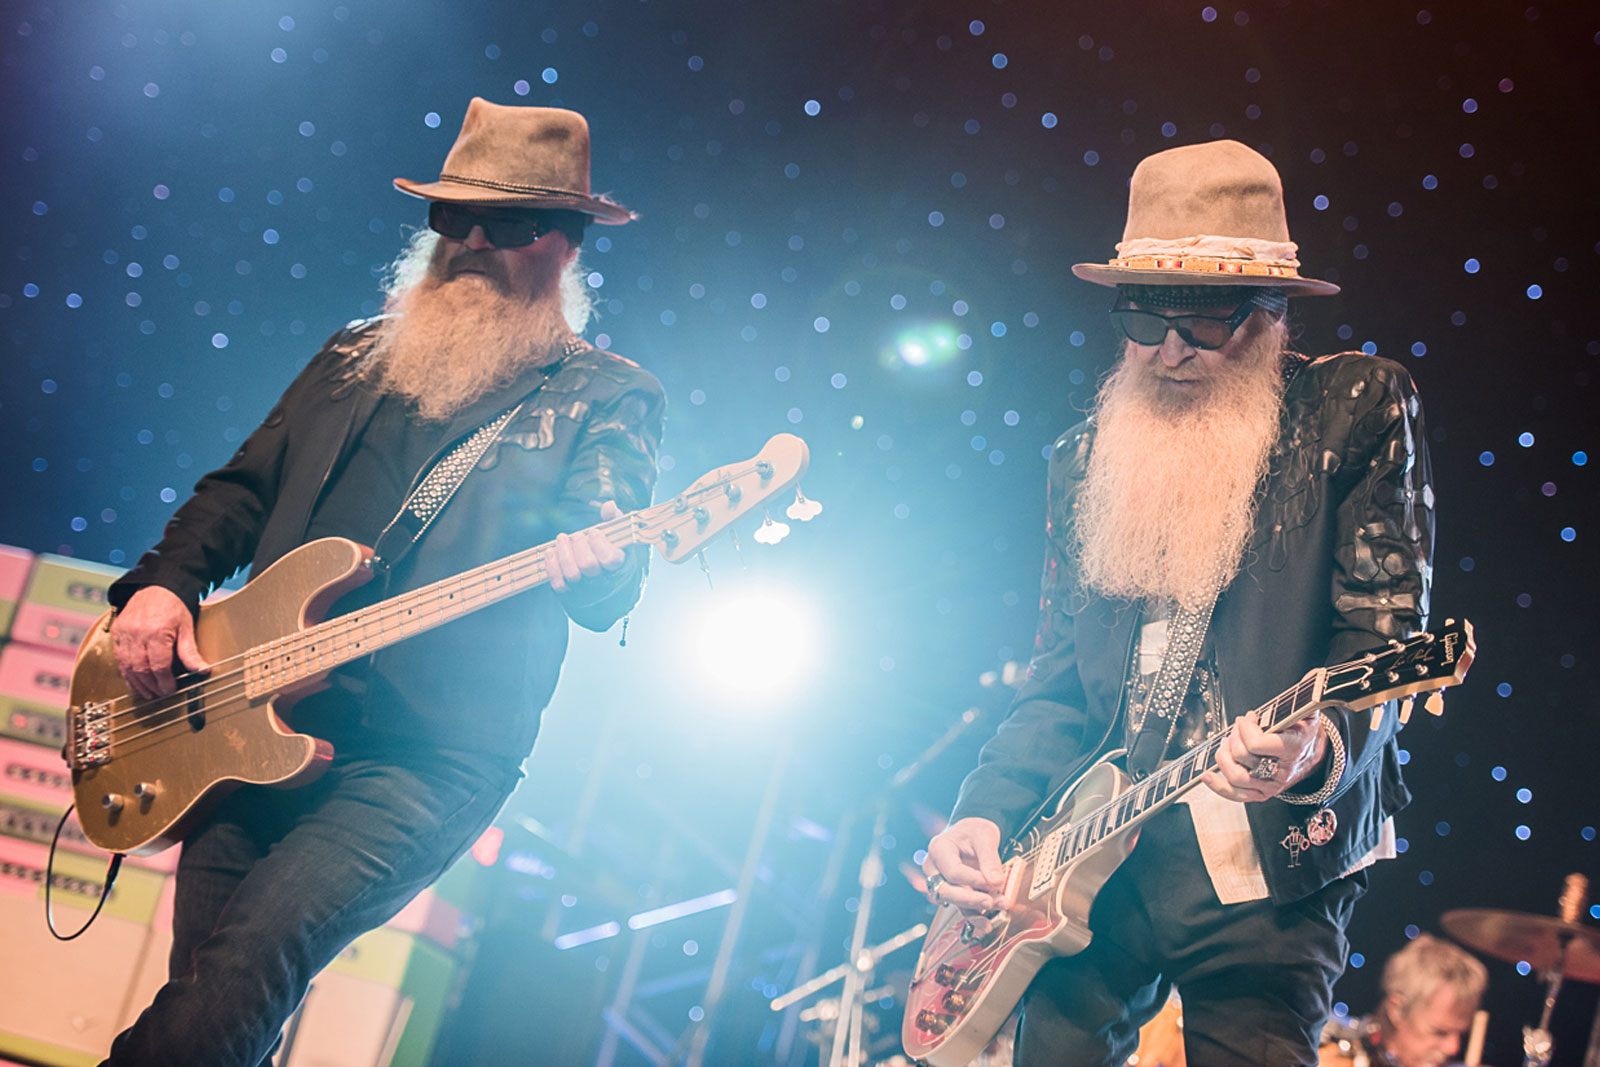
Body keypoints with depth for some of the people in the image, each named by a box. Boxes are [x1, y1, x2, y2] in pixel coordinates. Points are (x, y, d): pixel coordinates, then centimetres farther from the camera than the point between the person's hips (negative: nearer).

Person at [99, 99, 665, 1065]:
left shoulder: (610, 399, 5)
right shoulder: (357, 356, 19)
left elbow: (611, 593, -6)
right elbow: (240, 488, 21)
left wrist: (595, 565, -30)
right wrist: (163, 584, 2)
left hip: (421, 761, -5)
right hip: (251, 729, 5)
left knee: (240, 980, -21)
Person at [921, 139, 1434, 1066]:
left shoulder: (1358, 410, -1)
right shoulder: (1088, 457, 11)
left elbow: (1387, 628, -9)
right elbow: (1057, 685, 13)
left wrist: (1318, 745, -29)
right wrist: (986, 816, -2)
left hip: (1268, 868, -4)